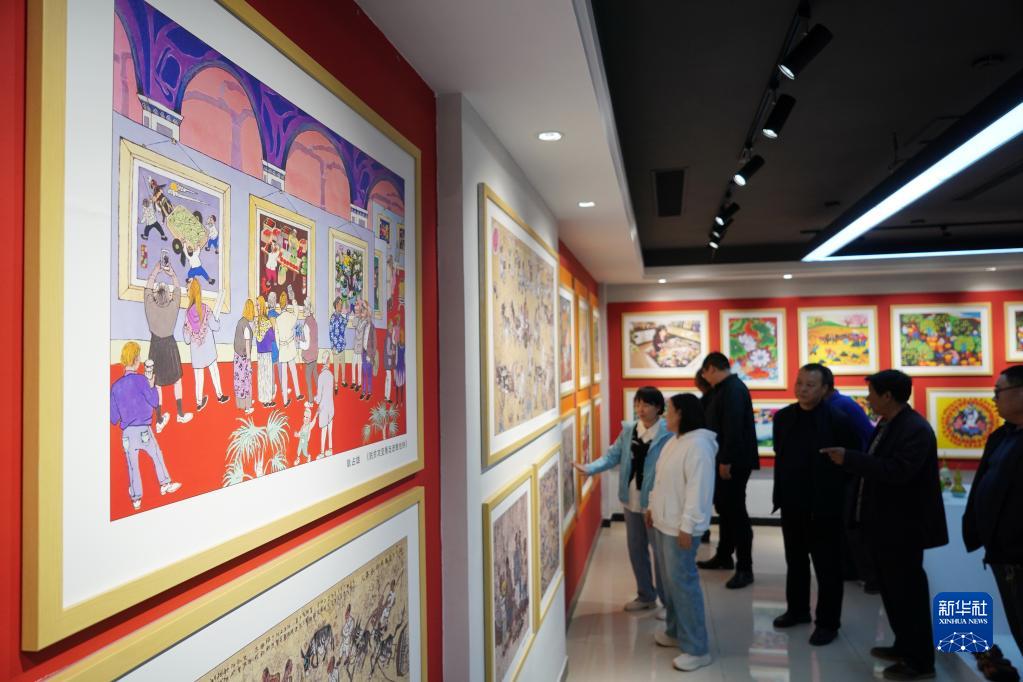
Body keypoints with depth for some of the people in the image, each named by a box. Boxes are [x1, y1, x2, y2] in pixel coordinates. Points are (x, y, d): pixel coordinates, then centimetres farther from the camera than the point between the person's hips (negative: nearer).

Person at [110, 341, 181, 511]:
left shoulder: (115, 386, 4)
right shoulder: (140, 379, -9)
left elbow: (113, 418, 7)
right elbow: (154, 402, -6)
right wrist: (152, 385, 5)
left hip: (127, 433, 3)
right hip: (144, 429, -3)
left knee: (132, 465, 10)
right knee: (157, 455, 16)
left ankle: (136, 499, 15)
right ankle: (165, 484, 22)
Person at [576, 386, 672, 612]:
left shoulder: (668, 433, -16)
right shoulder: (628, 429, 2)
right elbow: (612, 456, 2)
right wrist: (589, 468, -13)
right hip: (632, 502, 6)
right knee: (636, 550, 18)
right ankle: (646, 595, 36)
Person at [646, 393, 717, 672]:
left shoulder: (698, 445, -20)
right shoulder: (673, 441, 10)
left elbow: (698, 489, -23)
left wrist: (687, 526, -23)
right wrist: (652, 507, 20)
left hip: (680, 527, -10)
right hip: (663, 522, 10)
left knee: (682, 582, -4)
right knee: (667, 580, 18)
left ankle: (697, 649, 7)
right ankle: (675, 631, 34)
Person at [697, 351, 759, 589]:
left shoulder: (733, 389, -18)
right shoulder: (725, 388, 13)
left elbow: (733, 427, -25)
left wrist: (726, 461, -24)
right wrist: (722, 460, 18)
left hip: (734, 462, -10)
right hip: (726, 460, 10)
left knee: (736, 511, -4)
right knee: (725, 507, 18)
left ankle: (745, 569, 4)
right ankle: (724, 556, 31)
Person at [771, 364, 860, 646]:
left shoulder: (838, 420, -14)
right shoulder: (783, 417, 2)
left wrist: (833, 491, -7)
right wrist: (782, 491, 10)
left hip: (824, 506, -5)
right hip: (791, 503, 5)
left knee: (827, 567, 8)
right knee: (795, 561, 19)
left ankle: (828, 623, 22)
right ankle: (797, 609, 36)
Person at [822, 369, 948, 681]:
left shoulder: (915, 429, -20)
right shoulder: (886, 425, 10)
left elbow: (898, 471, -31)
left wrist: (850, 458, -30)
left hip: (902, 527, -10)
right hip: (883, 524, 10)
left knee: (908, 591, 2)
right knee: (892, 589, 20)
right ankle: (905, 647, 34)